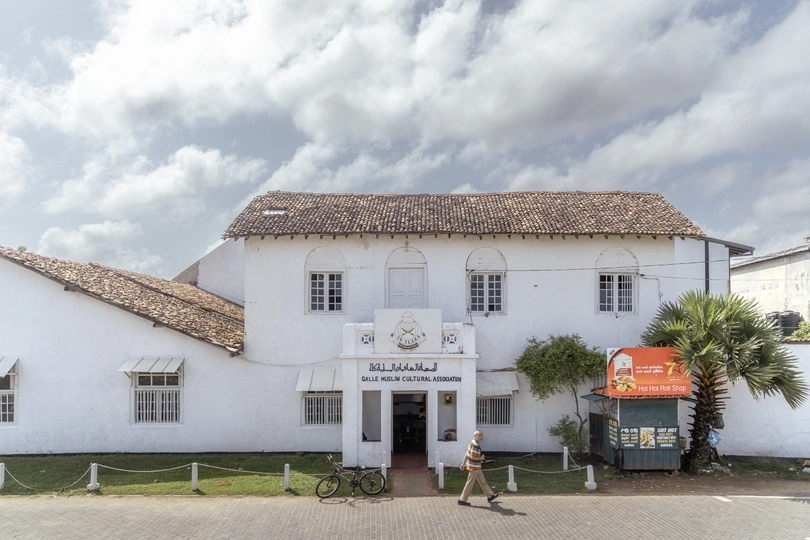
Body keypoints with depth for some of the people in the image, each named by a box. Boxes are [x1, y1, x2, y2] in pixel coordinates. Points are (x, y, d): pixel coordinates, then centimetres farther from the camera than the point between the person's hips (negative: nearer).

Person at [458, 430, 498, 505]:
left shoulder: (472, 443, 7)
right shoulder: (475, 445, -23)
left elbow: (466, 454, 10)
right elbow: (472, 457, -27)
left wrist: (463, 464, 13)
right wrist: (481, 458, -11)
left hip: (476, 467, 10)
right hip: (474, 467, -10)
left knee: (482, 481, 19)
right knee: (470, 484, 0)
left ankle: (489, 496, 30)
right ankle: (462, 500, 8)